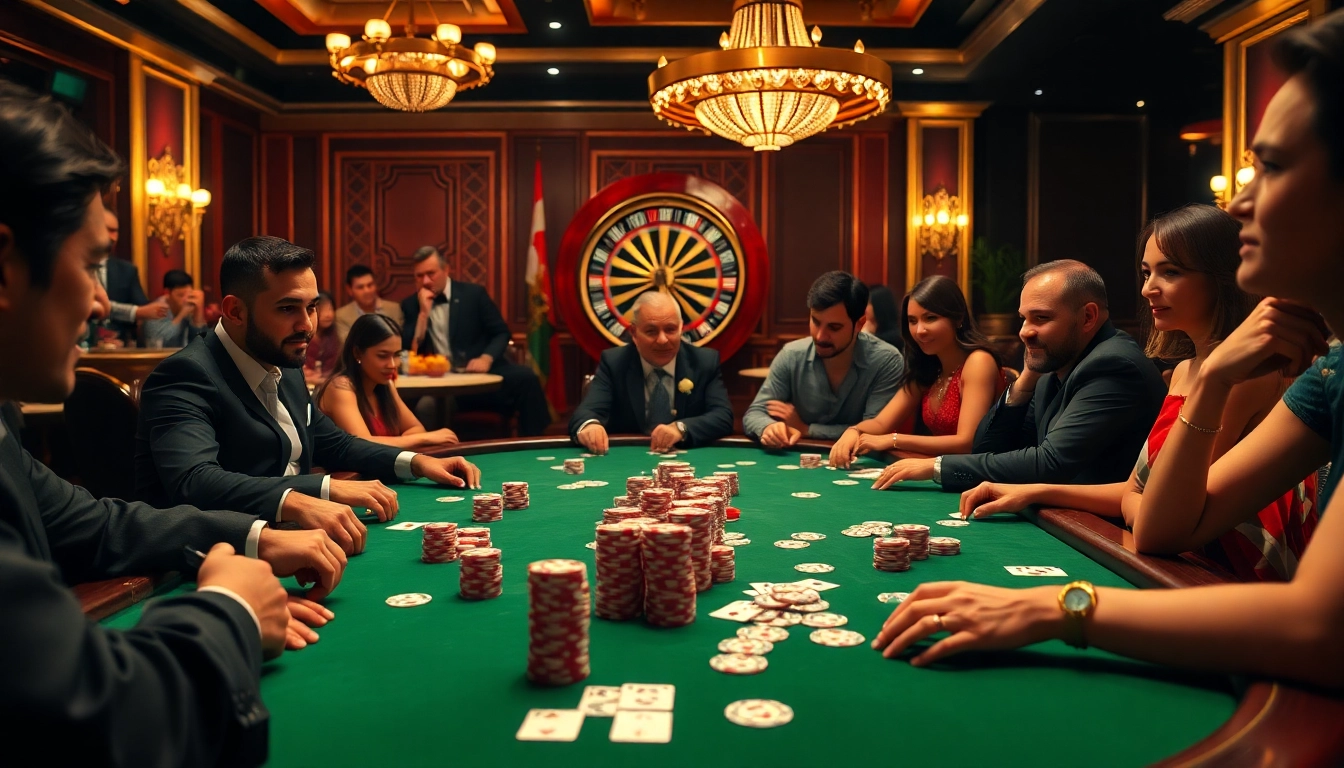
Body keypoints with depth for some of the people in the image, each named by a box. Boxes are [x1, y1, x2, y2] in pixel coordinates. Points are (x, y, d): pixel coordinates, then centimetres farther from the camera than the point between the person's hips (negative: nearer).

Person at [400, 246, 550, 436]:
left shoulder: (473, 294, 7)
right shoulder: (411, 304, 12)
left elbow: (501, 333, 5)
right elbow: (410, 350, 3)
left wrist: (486, 358, -14)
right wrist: (423, 312, -6)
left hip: (480, 374, 0)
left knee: (525, 376, -29)